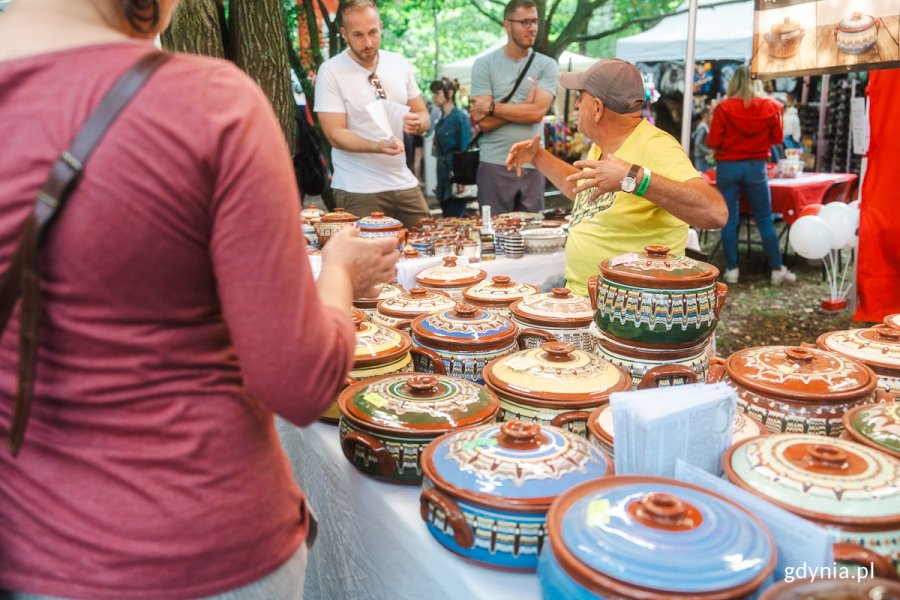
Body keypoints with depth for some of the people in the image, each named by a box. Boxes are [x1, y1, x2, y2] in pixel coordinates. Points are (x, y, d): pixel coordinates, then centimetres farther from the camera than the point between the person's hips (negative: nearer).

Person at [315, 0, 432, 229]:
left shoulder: (399, 64, 6)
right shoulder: (330, 71, -8)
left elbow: (423, 114, 12)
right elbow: (335, 135, -13)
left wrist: (417, 123, -12)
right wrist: (378, 146, -30)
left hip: (404, 183, 5)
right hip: (358, 191, -4)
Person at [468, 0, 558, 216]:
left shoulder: (546, 65, 5)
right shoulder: (484, 64, 2)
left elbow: (537, 112, -11)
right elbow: (484, 122, -7)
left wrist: (492, 107, -9)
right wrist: (525, 104, -8)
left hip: (533, 165, 1)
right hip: (494, 165, -1)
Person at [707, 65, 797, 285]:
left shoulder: (724, 107, -9)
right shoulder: (771, 106, -2)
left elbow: (712, 142, -8)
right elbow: (777, 138, 4)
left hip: (728, 167, -1)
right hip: (756, 167, 1)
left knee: (729, 219, 6)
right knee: (765, 219, 8)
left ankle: (731, 270, 6)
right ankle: (777, 270, 11)